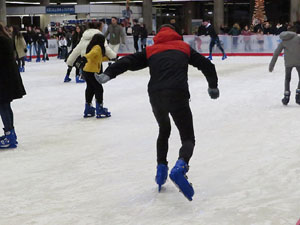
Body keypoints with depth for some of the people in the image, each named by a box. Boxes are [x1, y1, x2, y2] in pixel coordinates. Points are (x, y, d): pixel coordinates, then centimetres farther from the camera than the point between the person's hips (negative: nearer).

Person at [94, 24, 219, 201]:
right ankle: (180, 166, -26)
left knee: (164, 131, 30)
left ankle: (161, 168, 25)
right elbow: (206, 65, 21)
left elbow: (128, 62, 9)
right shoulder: (184, 47, 22)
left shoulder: (151, 51, 23)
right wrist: (213, 86, 34)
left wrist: (108, 74, 3)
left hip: (156, 95, 3)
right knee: (188, 138, 3)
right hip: (178, 94, -2)